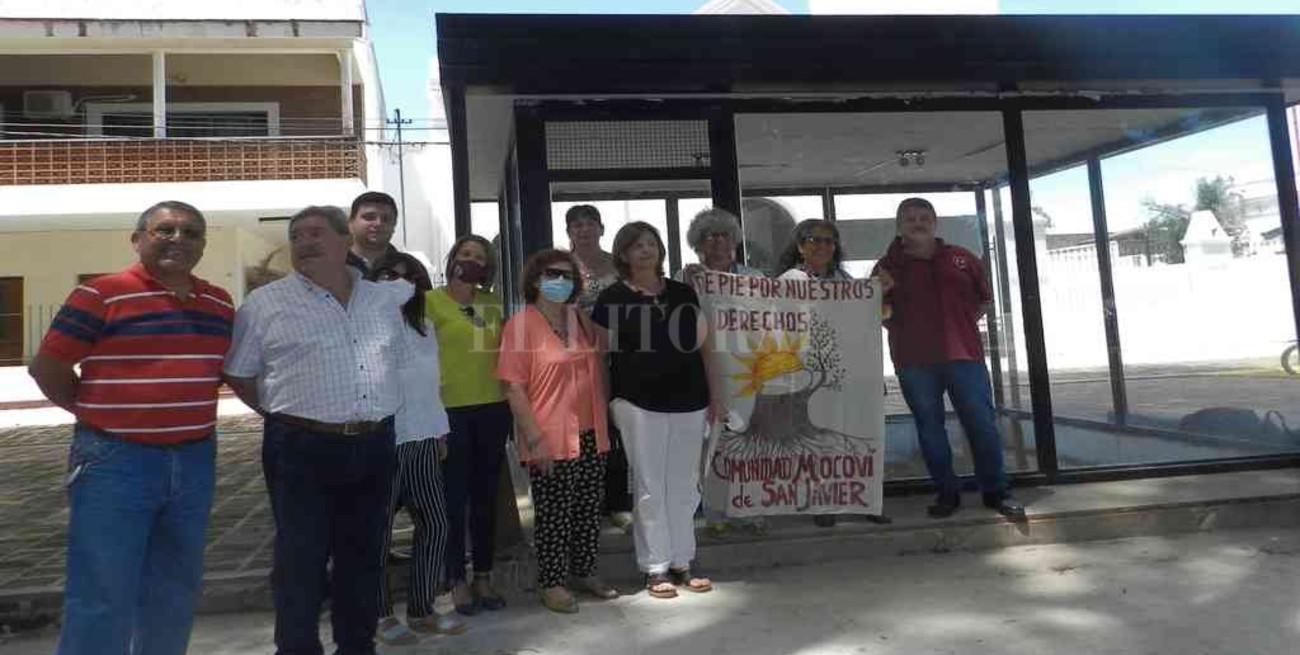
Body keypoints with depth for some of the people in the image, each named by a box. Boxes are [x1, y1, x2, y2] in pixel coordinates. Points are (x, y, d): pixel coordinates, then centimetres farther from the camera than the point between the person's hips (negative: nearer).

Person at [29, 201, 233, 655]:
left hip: (195, 460, 5)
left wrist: (190, 411, 9)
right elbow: (47, 367, -4)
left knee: (176, 590, 17)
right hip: (116, 460, -5)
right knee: (102, 596, 1)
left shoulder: (220, 304, 8)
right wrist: (100, 416, 0)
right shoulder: (101, 295, -8)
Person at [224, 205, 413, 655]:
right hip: (301, 450, -4)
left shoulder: (386, 299, 8)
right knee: (301, 558, 3)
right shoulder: (265, 304, -2)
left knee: (363, 555, 14)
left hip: (374, 448, 4)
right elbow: (237, 374, 3)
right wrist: (286, 417, 1)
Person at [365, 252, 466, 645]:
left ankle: (422, 609, 22)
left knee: (434, 523, 8)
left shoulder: (425, 328, 15)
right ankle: (380, 615, 17)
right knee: (378, 531, 2)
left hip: (423, 439, 7)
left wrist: (440, 433, 17)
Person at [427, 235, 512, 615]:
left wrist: (511, 402, 13)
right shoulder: (432, 301, -3)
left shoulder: (493, 303, 11)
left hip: (493, 408, 5)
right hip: (450, 409, -4)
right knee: (454, 498, 3)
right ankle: (457, 581, 17)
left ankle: (484, 578, 24)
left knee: (486, 497, 12)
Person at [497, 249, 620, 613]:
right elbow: (514, 387, -12)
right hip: (550, 440, -6)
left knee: (590, 508, 13)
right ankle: (551, 584, 19)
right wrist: (534, 438, -16)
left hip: (590, 434, 6)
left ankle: (584, 572, 31)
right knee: (554, 513, 3)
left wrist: (604, 424, 15)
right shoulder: (521, 324, -8)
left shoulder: (582, 321, 11)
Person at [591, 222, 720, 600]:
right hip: (640, 404, -3)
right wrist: (610, 400, -3)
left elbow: (701, 346, 14)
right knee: (650, 488, 3)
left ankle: (682, 562, 22)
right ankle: (656, 568, 14)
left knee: (684, 486, 10)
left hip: (689, 401, 4)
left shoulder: (683, 293, 9)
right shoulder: (612, 299, -2)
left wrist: (714, 394, 13)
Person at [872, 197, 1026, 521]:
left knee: (982, 424, 2)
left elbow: (984, 298, 19)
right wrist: (904, 332, -12)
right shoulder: (888, 265, 5)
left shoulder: (961, 258, 9)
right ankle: (947, 493, 17)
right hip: (914, 362, 0)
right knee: (930, 428, 5)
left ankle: (995, 491, 15)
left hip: (964, 355, 1)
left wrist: (961, 325, 8)